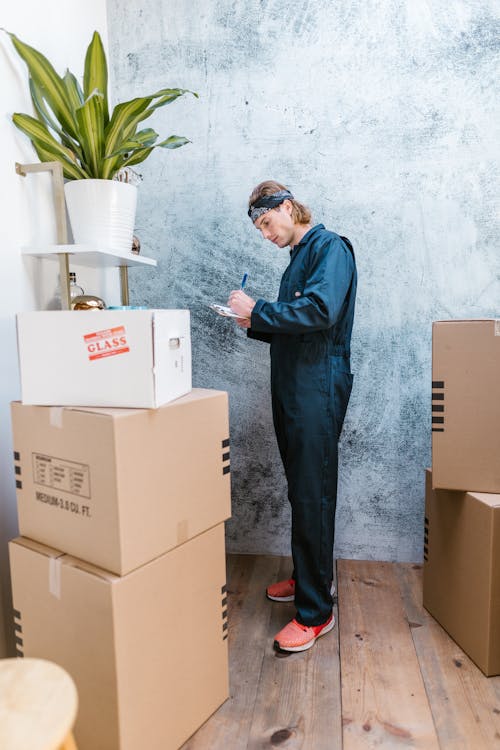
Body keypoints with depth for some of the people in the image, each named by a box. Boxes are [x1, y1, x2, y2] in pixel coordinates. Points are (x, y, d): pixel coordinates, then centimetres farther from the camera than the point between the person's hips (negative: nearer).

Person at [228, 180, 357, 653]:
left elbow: (322, 310, -24)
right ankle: (309, 577, 33)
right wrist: (256, 325, 6)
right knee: (301, 493, 16)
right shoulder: (298, 259, 20)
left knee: (312, 497, -5)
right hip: (291, 389, 9)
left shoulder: (329, 247, -7)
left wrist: (258, 309, -16)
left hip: (318, 389, -9)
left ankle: (315, 611, 8)